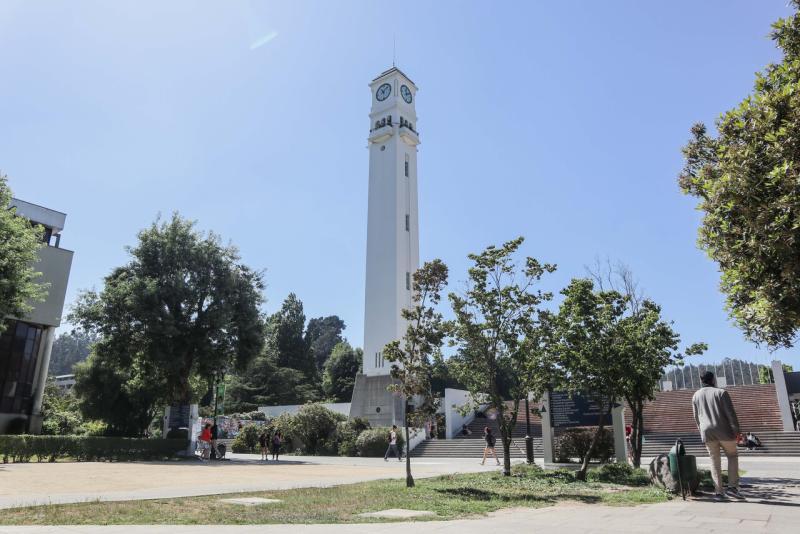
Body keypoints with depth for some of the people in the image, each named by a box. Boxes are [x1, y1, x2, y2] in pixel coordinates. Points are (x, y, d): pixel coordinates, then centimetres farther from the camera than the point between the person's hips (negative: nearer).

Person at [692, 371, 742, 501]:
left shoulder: (696, 395, 10)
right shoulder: (721, 392, -4)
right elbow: (730, 413, -10)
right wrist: (737, 431, -7)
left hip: (707, 432, 3)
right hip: (724, 431, -3)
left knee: (715, 462, 10)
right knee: (732, 456, 16)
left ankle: (718, 492, 7)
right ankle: (732, 487, 6)